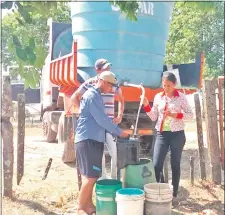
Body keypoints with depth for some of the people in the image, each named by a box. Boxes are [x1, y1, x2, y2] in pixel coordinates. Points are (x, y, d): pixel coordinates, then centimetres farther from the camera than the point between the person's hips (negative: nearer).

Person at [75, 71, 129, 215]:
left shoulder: (96, 95, 18)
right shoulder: (92, 95, -12)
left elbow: (101, 119, 22)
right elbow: (102, 120, -17)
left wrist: (115, 131, 13)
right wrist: (119, 132, -9)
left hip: (93, 139, 10)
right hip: (88, 139, -10)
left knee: (92, 175, 14)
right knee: (91, 176, -9)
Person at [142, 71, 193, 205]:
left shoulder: (181, 97, -3)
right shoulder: (158, 97, 5)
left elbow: (190, 114, -3)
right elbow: (153, 117, 7)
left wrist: (176, 115, -18)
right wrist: (146, 105, -7)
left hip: (177, 134, -2)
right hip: (162, 134, 3)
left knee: (175, 165, 7)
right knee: (156, 165, -5)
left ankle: (174, 195, 19)